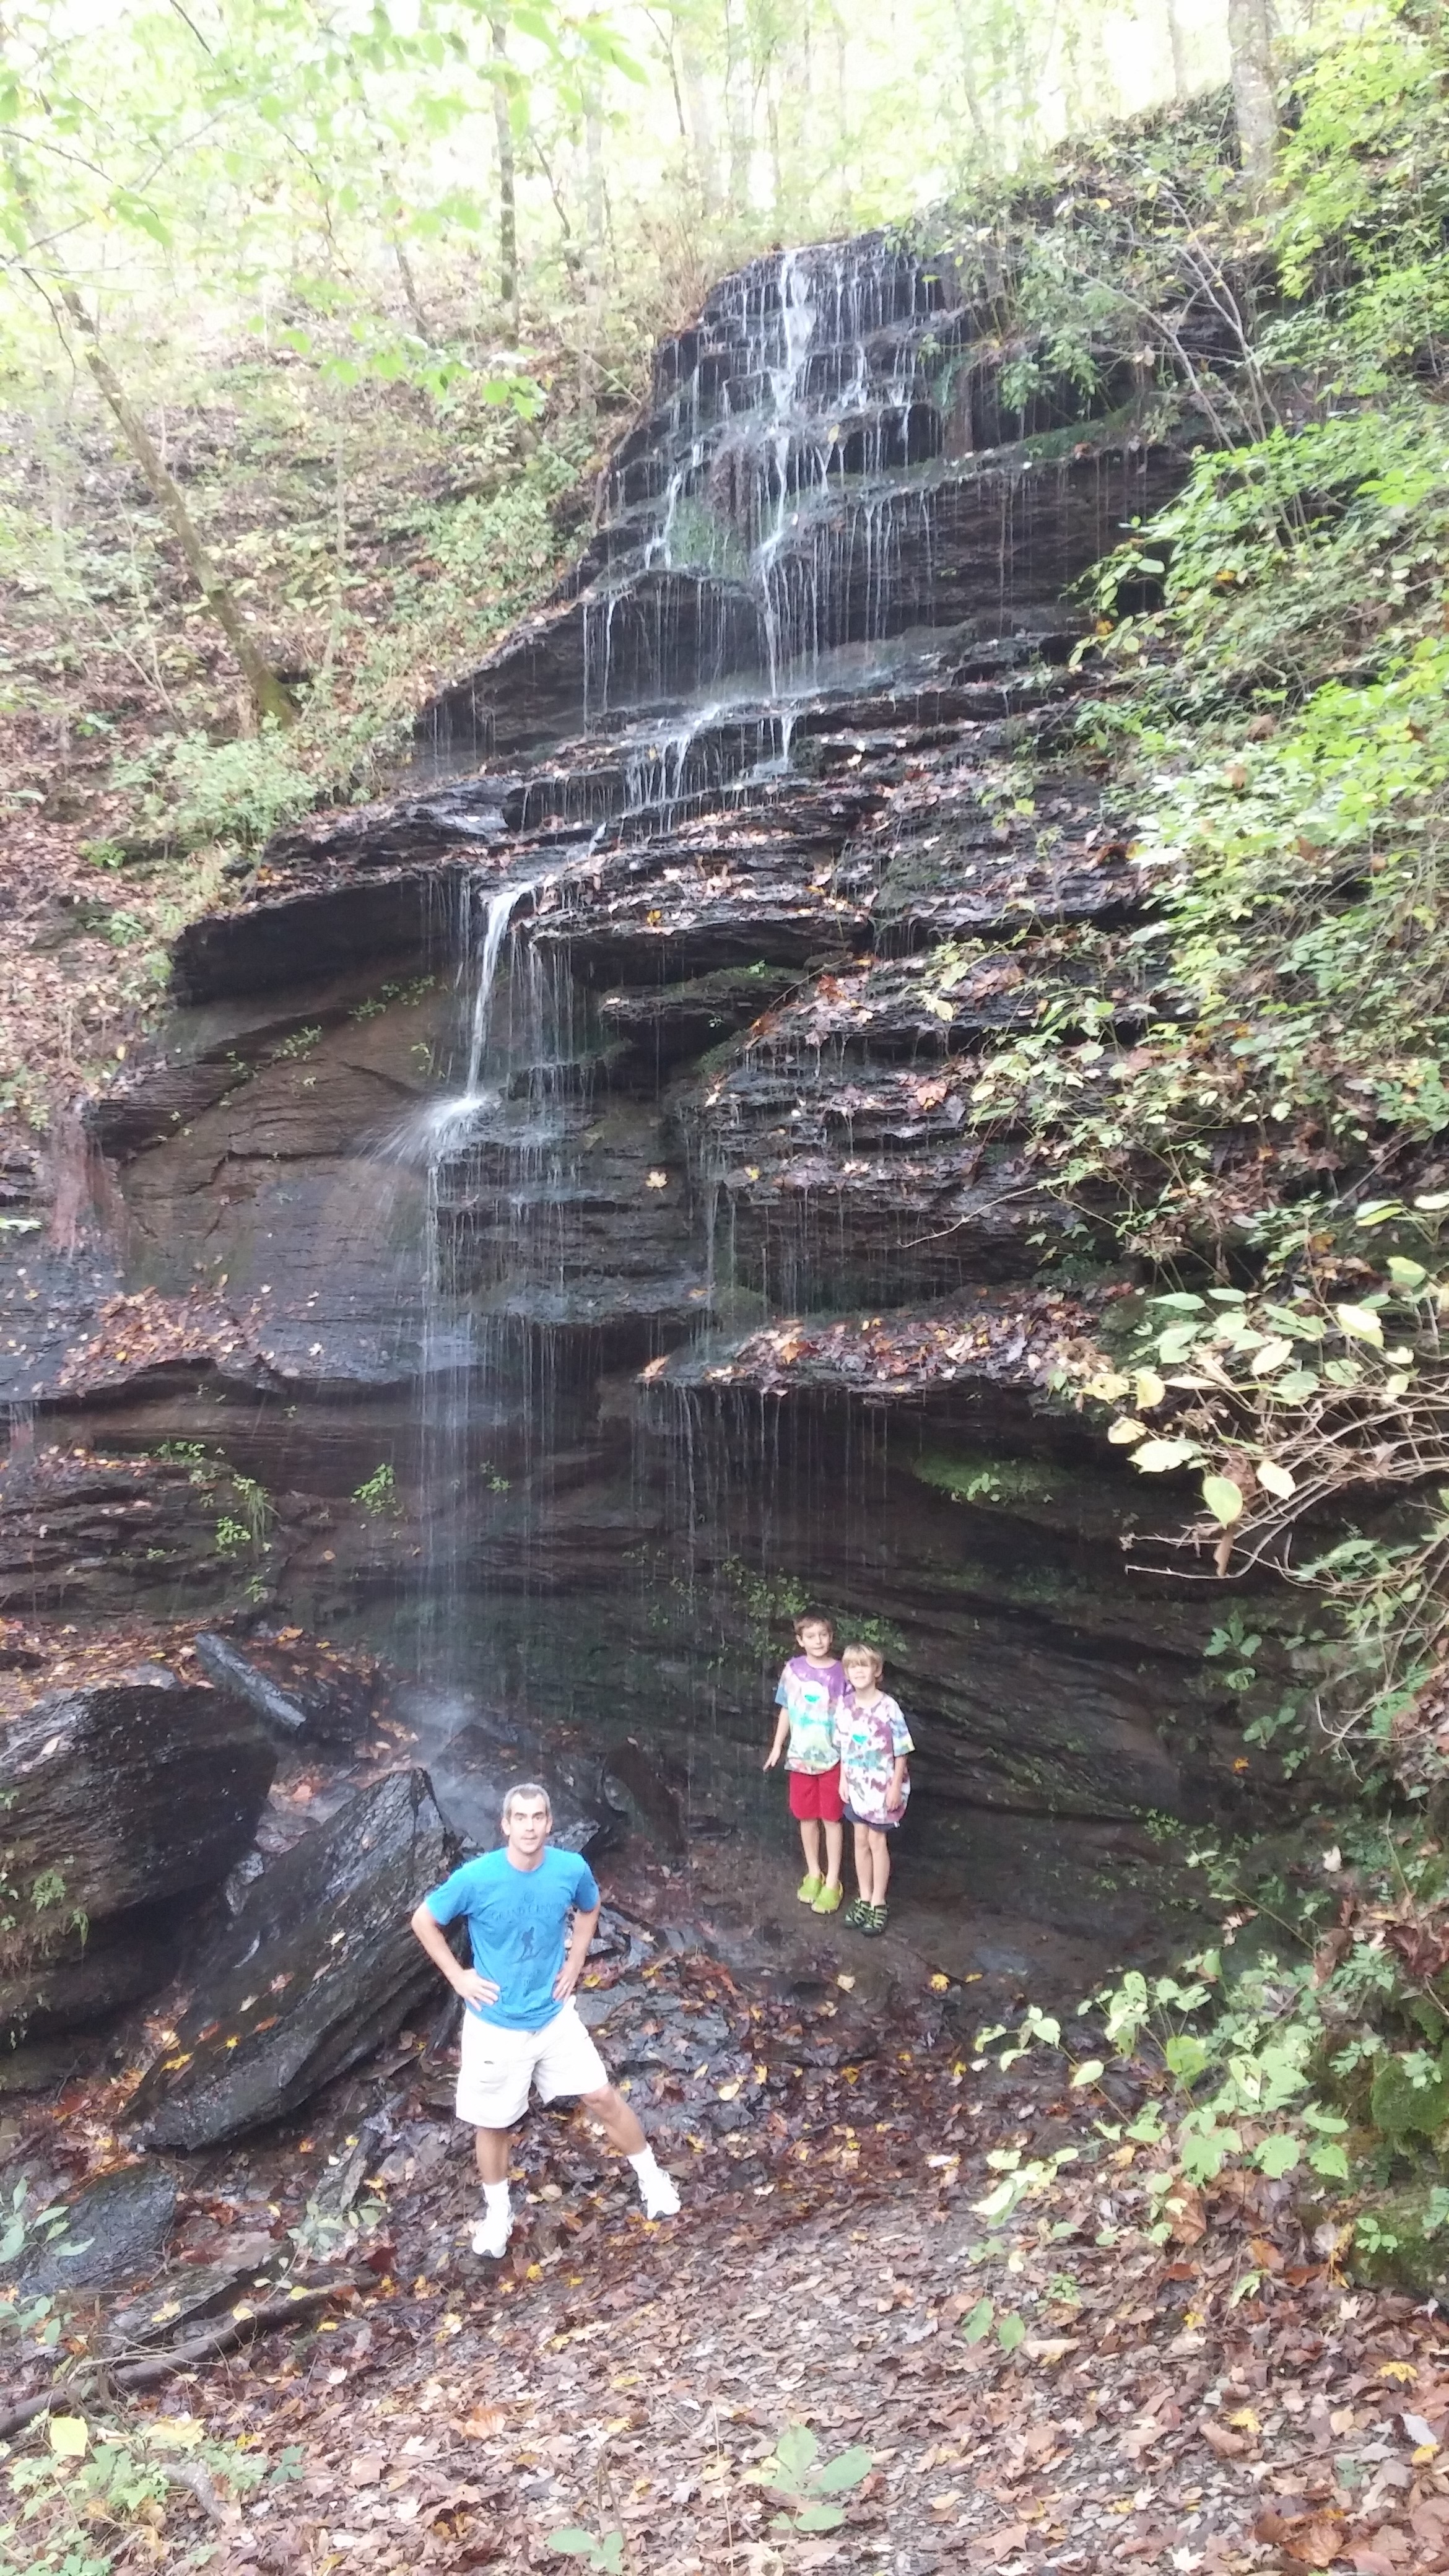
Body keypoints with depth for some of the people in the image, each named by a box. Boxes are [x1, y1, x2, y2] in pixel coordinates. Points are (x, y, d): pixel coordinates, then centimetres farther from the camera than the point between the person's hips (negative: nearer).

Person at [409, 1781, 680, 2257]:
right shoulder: (476, 1878, -25)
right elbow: (423, 1921, -9)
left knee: (602, 2097, 9)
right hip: (495, 2023, -2)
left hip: (554, 2014, 2)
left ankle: (652, 2178, 31)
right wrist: (458, 1977, -9)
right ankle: (497, 2211, 40)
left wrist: (574, 1964, 2)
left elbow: (589, 1910, 9)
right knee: (493, 2123, 14)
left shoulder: (572, 1870, -16)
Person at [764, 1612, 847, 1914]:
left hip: (832, 1756, -2)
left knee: (831, 1818, 4)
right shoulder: (793, 1670, -4)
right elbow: (786, 1710, 6)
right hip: (801, 1755, 2)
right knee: (806, 1816, 13)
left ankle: (832, 1881, 15)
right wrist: (777, 1746, 8)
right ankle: (813, 1874, 29)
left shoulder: (840, 1673, -10)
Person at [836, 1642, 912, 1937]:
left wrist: (896, 1785, -13)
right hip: (856, 1785, 5)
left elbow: (901, 1750, -13)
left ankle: (878, 1904, 17)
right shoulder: (846, 1705, -4)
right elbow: (844, 1746, 6)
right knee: (860, 1840, 13)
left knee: (877, 1841, 4)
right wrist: (843, 1779, 6)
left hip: (883, 1786, -4)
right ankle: (864, 1899, 27)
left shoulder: (889, 1707, -19)